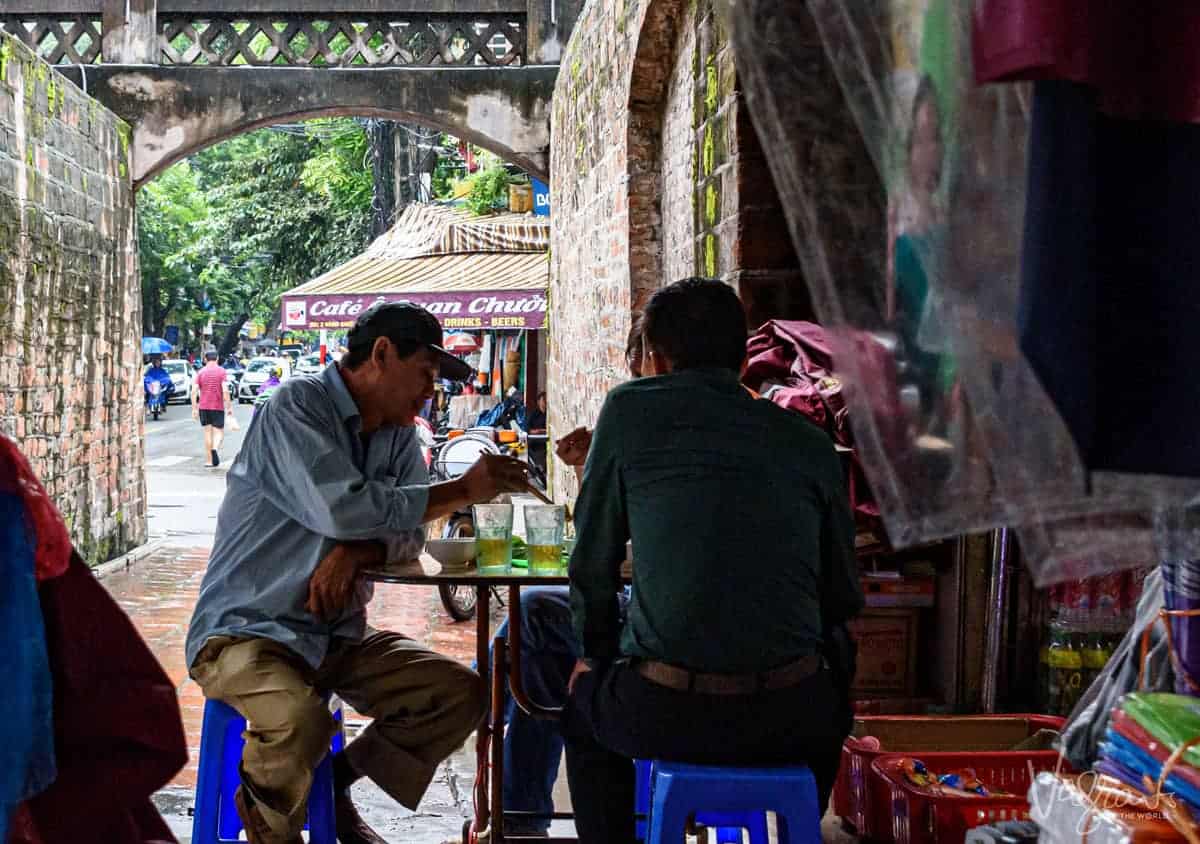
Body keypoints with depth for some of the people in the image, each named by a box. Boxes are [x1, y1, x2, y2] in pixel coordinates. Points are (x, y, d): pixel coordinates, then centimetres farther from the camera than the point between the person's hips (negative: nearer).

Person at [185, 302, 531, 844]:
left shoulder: (399, 434, 9)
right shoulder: (297, 406, -14)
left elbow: (408, 534, 2)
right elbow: (341, 507, -27)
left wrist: (354, 553, -21)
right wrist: (464, 490, -20)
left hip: (337, 635, 7)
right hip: (245, 630, -7)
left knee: (461, 693, -7)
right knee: (300, 719, -36)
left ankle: (332, 782, 10)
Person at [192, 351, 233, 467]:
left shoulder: (200, 373, 4)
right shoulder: (222, 372, -3)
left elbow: (194, 391, -3)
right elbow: (225, 390, -13)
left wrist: (194, 408, 1)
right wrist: (229, 406, -8)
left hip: (203, 407, 2)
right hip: (218, 407, -2)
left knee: (207, 432, 9)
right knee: (219, 431, 4)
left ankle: (210, 461, 9)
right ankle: (215, 449, -26)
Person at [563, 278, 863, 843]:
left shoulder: (629, 410, 3)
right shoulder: (810, 442, 8)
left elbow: (592, 563, 7)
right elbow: (843, 598, 12)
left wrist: (596, 652, 25)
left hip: (663, 714, -2)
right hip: (787, 719, 2)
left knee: (583, 697, 32)